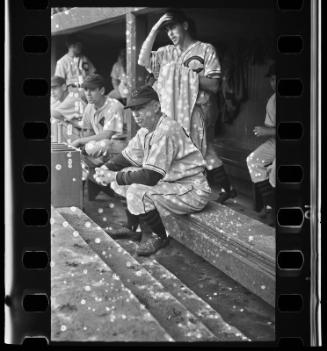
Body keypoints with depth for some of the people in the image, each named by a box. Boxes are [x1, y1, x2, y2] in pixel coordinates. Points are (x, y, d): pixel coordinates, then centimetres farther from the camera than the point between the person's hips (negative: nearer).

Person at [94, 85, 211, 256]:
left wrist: (115, 177, -20)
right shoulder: (146, 130, 5)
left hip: (192, 191, -10)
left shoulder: (166, 131, -25)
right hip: (170, 181, 10)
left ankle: (160, 236, -3)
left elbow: (150, 177, -28)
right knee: (125, 179, 11)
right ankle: (133, 228, 23)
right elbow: (127, 157, 16)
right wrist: (106, 169, -3)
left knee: (137, 193, -27)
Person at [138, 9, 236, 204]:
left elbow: (213, 86, -6)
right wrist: (155, 29, -5)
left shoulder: (205, 49, -1)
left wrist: (189, 75, -15)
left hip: (198, 112, -4)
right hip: (174, 113, 4)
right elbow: (143, 60, -4)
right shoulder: (168, 52, 10)